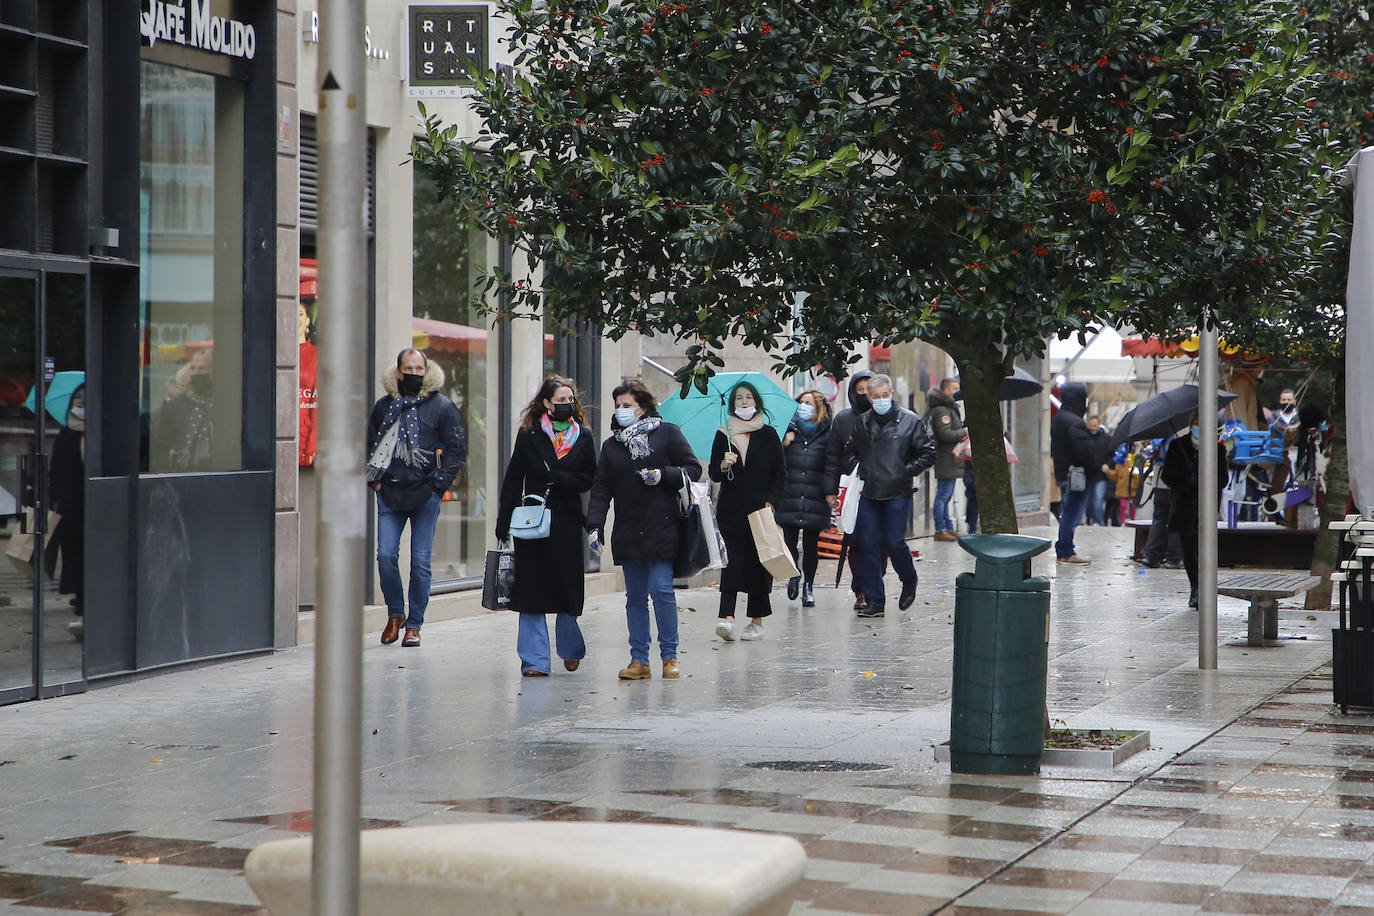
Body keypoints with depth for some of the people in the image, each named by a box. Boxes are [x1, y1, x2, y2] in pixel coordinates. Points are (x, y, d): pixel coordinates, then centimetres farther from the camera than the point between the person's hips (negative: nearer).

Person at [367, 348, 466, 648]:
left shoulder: (442, 407, 1)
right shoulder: (383, 407, 10)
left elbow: (457, 449, 1)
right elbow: (367, 443, 20)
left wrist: (440, 484, -7)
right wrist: (373, 478, 8)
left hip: (426, 495, -2)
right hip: (390, 494, 2)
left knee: (420, 560, -1)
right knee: (386, 555, -6)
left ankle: (414, 624, 8)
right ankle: (395, 612, 15)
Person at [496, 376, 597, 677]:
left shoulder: (583, 437, 6)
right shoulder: (529, 435, 3)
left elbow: (589, 479, 2)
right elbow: (513, 479, 2)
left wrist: (558, 479, -14)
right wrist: (504, 523, -2)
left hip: (568, 523, 1)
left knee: (567, 587, 4)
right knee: (532, 590, -3)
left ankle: (571, 648, 28)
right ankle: (534, 660, 0)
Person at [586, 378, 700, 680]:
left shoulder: (667, 433, 5)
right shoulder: (611, 445, 15)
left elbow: (693, 469, 4)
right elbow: (601, 488, 10)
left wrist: (664, 475, -12)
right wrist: (594, 525, -2)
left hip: (662, 529, -4)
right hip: (627, 533, 4)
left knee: (661, 589, -10)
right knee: (635, 595, 5)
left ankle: (669, 656, 1)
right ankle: (639, 660, 8)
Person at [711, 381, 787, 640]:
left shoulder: (769, 435, 6)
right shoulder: (723, 435, 8)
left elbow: (780, 474, 6)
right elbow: (714, 474, 7)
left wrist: (770, 502, -6)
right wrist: (723, 465, -15)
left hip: (760, 509, 0)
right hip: (730, 509, 0)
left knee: (758, 563, 2)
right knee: (731, 561, -10)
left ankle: (757, 621, 10)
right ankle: (726, 616, -20)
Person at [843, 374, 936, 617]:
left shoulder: (910, 421, -1)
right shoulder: (862, 423, 10)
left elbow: (929, 453, 1)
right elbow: (850, 451, 24)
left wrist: (908, 471, -9)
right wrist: (857, 470, 7)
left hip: (898, 494, -4)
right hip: (868, 494, 4)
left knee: (895, 542, -6)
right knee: (868, 545, 0)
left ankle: (909, 582, 24)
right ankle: (874, 601, 6)